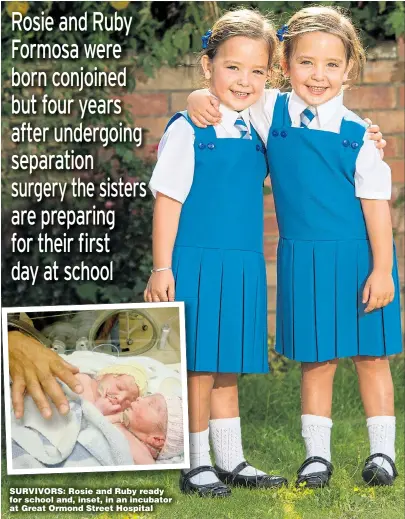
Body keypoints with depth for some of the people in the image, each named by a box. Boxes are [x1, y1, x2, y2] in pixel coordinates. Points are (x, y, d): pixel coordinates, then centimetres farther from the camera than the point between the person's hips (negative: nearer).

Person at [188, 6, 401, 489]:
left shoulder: (357, 134, -6)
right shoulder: (270, 114, -2)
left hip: (359, 256, -1)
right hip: (303, 259, 1)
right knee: (316, 360, 6)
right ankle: (316, 454, 16)